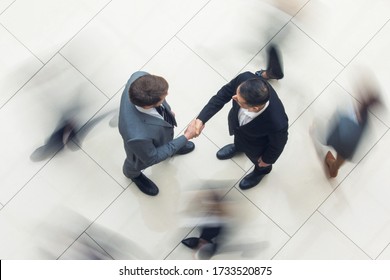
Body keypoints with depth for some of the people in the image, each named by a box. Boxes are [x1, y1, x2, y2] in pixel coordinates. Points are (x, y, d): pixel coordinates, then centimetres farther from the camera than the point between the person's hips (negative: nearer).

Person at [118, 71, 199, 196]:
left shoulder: (139, 77, -38)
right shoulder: (137, 135, -51)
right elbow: (151, 158, -27)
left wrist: (167, 111, 4)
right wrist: (186, 137, -25)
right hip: (145, 148, -4)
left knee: (168, 139, 38)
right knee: (137, 164, 33)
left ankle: (171, 147, 74)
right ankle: (133, 174, 68)